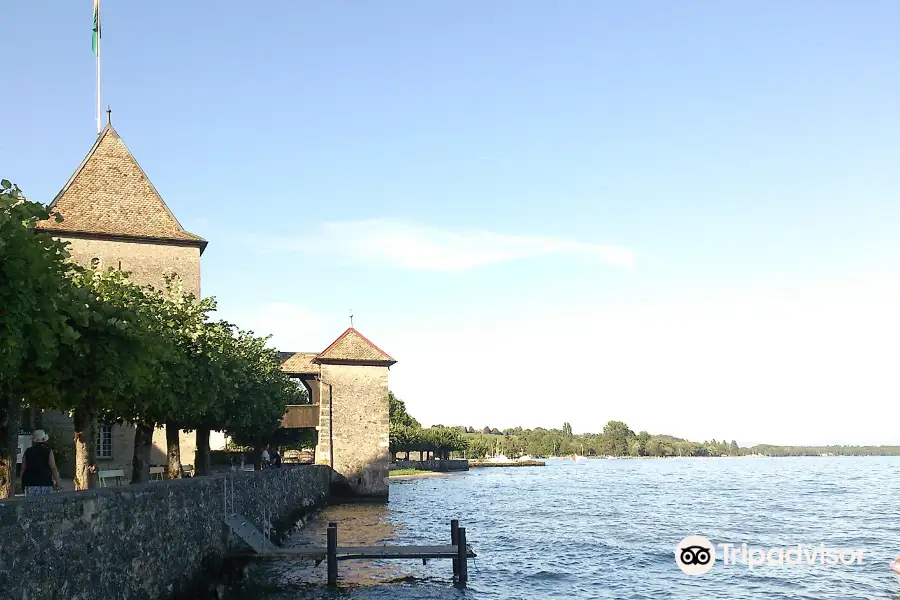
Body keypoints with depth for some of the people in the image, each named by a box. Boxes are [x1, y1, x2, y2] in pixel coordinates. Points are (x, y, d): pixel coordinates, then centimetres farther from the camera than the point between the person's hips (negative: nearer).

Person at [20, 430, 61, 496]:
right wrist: (57, 482, 1)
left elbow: (23, 468, 8)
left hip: (30, 483, 2)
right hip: (45, 483, -2)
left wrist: (23, 483, 18)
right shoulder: (48, 452, -3)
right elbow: (53, 468, -5)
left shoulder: (27, 452, 5)